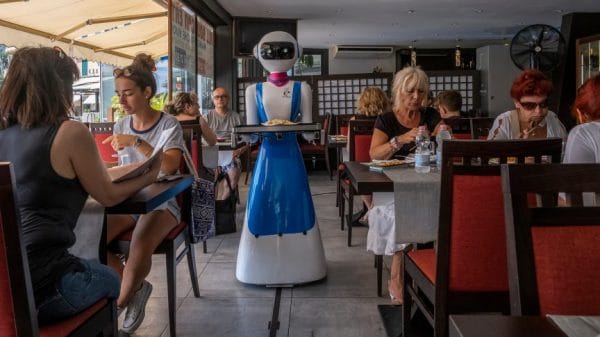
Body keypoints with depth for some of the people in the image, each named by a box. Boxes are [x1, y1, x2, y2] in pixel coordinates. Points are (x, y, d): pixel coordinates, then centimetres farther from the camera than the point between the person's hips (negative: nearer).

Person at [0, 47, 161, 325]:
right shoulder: (70, 132, -9)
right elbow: (108, 196, 2)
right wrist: (149, 177, 19)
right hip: (39, 285, -6)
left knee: (91, 269, 33)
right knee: (109, 279, 26)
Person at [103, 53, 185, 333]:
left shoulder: (169, 124, -9)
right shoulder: (121, 126, 8)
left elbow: (170, 166, -24)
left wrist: (136, 142, -31)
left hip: (160, 202, -5)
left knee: (139, 249, -33)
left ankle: (117, 304, -3)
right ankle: (136, 289, 2)